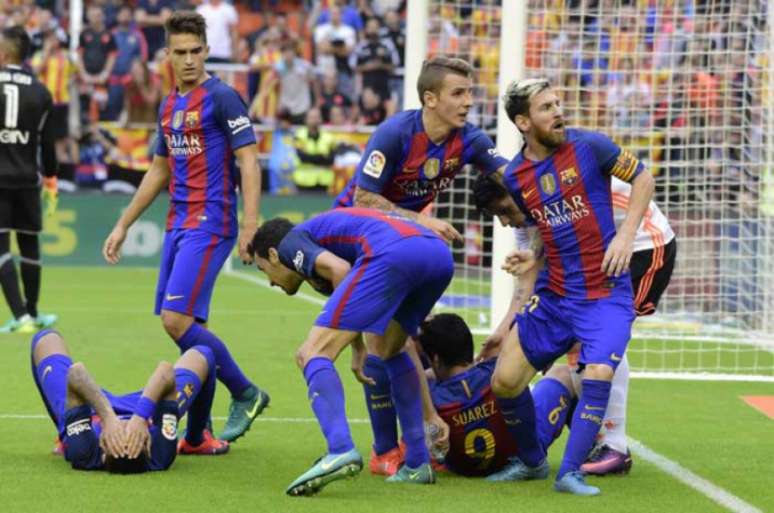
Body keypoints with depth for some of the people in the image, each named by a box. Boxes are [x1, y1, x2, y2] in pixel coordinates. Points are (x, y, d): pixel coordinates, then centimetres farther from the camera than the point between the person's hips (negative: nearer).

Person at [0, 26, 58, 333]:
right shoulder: (40, 92, 3)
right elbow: (47, 143, 6)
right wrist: (50, 181, 16)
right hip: (26, 178, 3)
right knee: (29, 244, 15)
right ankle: (31, 313, 26)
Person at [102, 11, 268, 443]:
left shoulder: (222, 98, -8)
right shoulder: (169, 106, 16)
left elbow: (248, 161, -13)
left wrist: (251, 226, -22)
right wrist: (123, 226, 25)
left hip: (210, 225, -8)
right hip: (178, 225, 8)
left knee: (177, 319, -16)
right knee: (177, 323, 4)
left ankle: (246, 394, -1)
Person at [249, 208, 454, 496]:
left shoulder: (291, 242, 22)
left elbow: (339, 268, -5)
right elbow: (407, 345, 42)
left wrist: (357, 347, 5)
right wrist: (429, 414, 46)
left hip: (392, 255, -8)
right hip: (439, 253, 8)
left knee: (313, 355, -1)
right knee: (388, 350, 32)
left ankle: (341, 450, -22)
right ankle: (417, 464, 29)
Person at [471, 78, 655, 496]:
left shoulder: (589, 146, -9)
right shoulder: (515, 177, 2)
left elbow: (642, 179, 1)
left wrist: (625, 235, -10)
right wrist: (532, 257, -3)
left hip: (607, 292, -4)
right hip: (552, 294, 4)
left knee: (598, 373, -26)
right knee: (504, 381, -2)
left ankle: (570, 472, -17)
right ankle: (530, 461, 22)